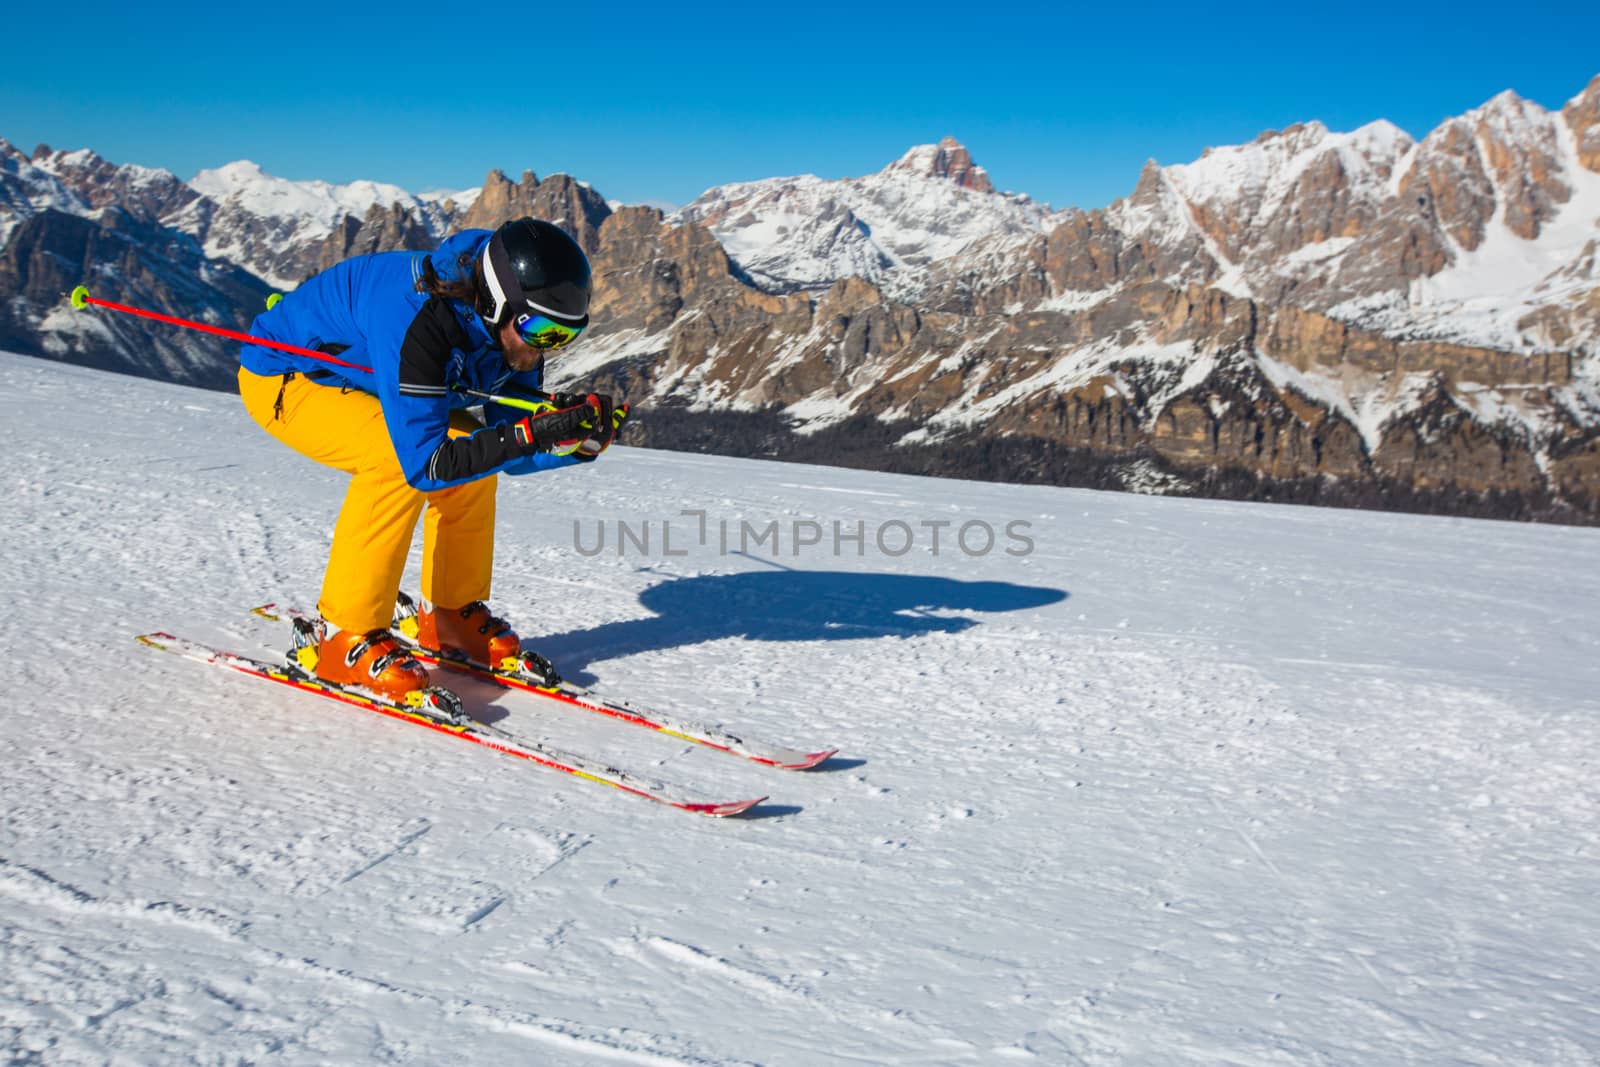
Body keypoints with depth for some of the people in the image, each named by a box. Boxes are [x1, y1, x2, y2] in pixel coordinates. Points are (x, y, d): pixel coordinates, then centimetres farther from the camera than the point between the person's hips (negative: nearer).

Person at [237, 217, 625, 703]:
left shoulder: (509, 327, -14)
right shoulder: (417, 321, -39)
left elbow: (509, 453, -10)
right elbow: (424, 463, -38)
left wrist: (580, 440, -28)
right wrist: (532, 433, -44)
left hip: (353, 372, 8)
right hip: (280, 378, -8)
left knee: (475, 452, -7)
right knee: (398, 460, -30)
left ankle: (450, 615, 6)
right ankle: (346, 637, -18)